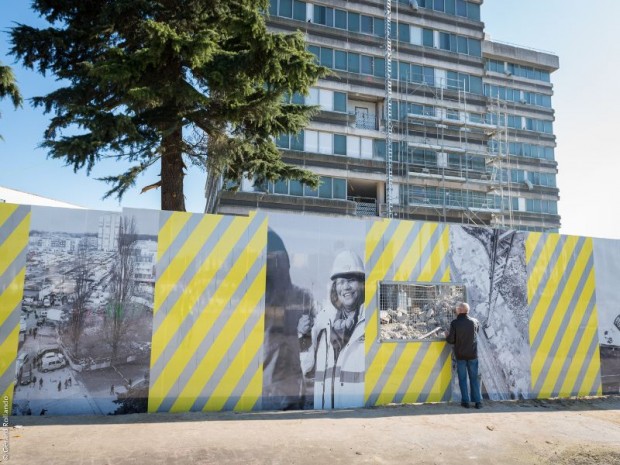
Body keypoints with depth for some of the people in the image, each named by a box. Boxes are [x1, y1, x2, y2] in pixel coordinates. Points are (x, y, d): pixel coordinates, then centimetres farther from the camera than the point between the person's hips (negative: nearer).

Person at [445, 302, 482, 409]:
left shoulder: (455, 323, -14)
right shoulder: (475, 322, -5)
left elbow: (451, 340, -11)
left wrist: (447, 335, 9)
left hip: (460, 355, -2)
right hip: (473, 354, 2)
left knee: (462, 378, 8)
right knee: (474, 378, 11)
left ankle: (465, 401, 10)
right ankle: (478, 401, 11)